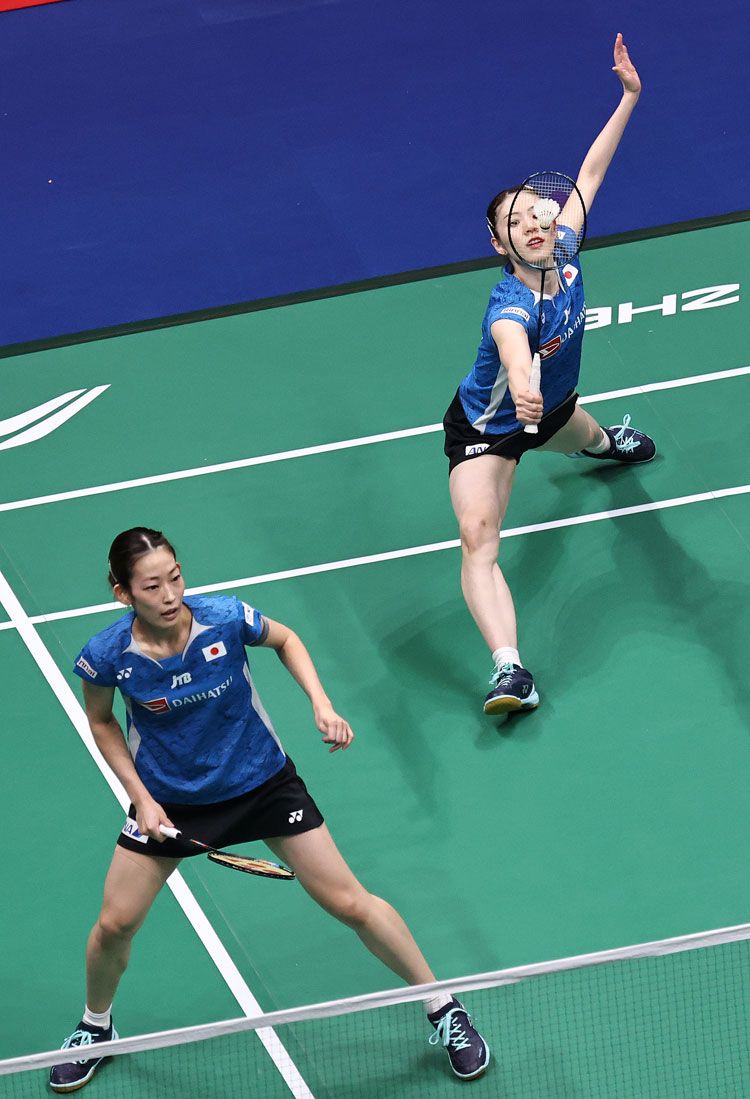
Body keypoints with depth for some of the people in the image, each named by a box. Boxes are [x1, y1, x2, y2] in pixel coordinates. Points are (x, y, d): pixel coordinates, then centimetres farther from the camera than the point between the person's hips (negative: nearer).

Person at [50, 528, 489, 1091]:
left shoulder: (226, 618, -25)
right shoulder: (107, 656, -23)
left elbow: (285, 639, -1)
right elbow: (102, 721, -1)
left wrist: (321, 703, -14)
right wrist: (140, 797, -8)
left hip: (262, 783, -1)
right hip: (169, 800, 1)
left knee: (350, 903, 0)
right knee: (115, 925, 3)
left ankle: (444, 1010, 16)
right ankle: (96, 1029, 34)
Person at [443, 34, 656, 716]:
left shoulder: (564, 253, -21)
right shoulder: (511, 307, -42)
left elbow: (590, 172, -7)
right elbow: (512, 343, -68)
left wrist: (630, 96, -5)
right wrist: (522, 384, -91)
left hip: (550, 406, 8)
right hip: (487, 429, -8)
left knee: (585, 438, 42)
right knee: (479, 540, -28)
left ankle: (606, 441, 82)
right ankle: (510, 671, -36)